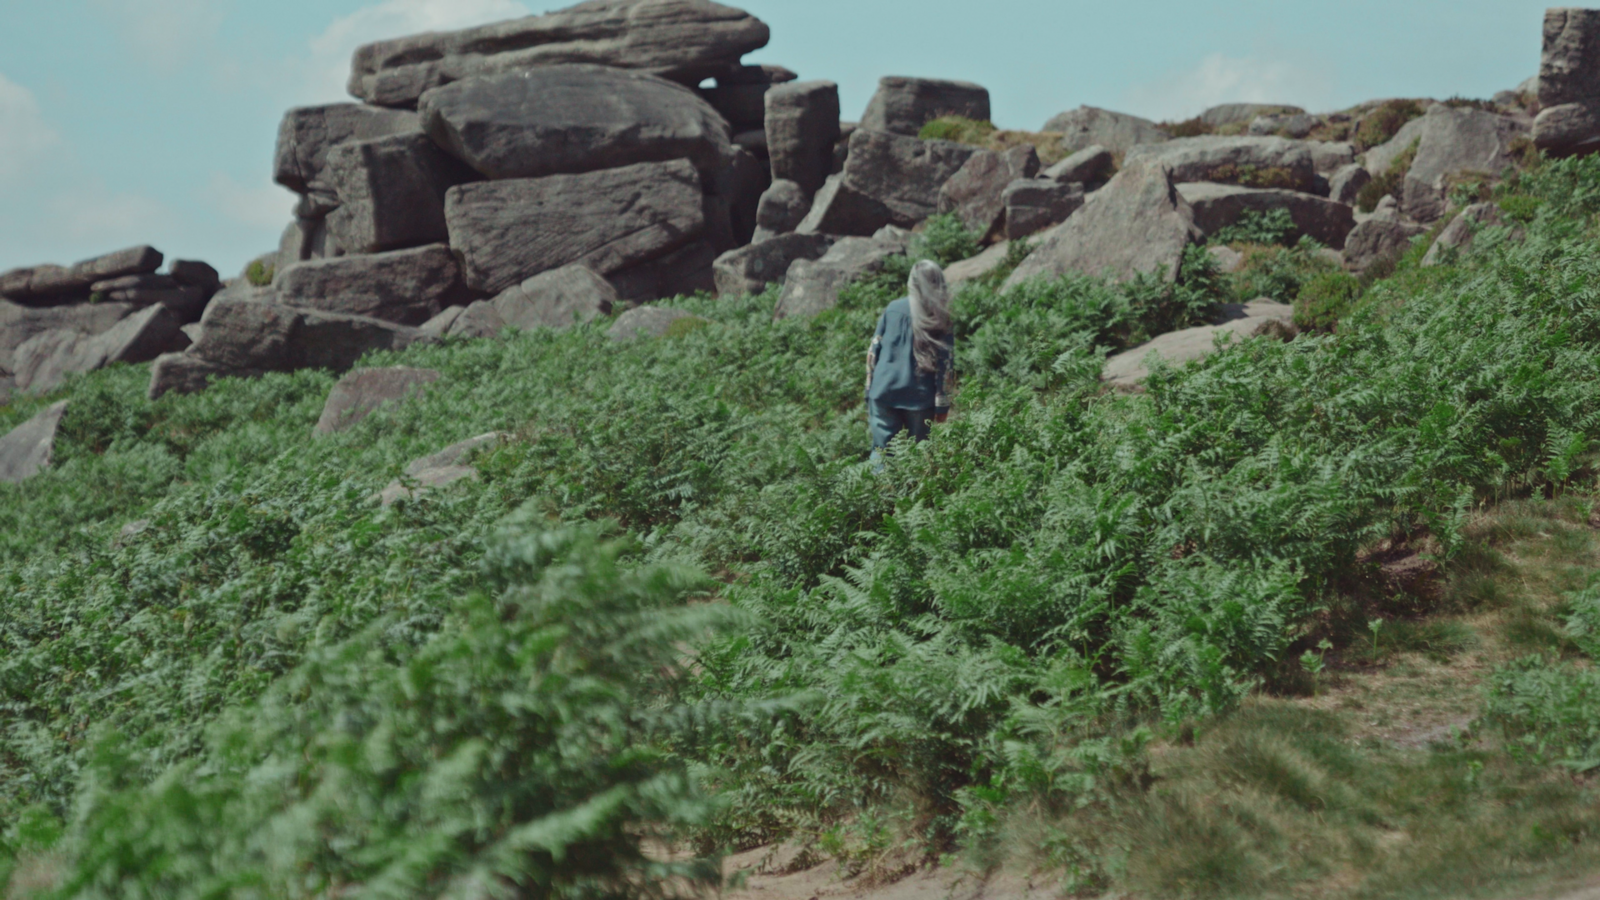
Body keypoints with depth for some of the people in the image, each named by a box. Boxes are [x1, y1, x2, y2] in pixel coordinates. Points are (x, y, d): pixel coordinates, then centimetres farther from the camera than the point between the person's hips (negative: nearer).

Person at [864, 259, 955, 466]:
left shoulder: (892, 309, 2)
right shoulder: (938, 320, -4)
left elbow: (874, 351, 5)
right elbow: (945, 365, -6)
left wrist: (870, 390, 13)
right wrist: (942, 406, -1)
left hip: (884, 393, 2)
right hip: (920, 397, -2)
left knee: (881, 450, 6)